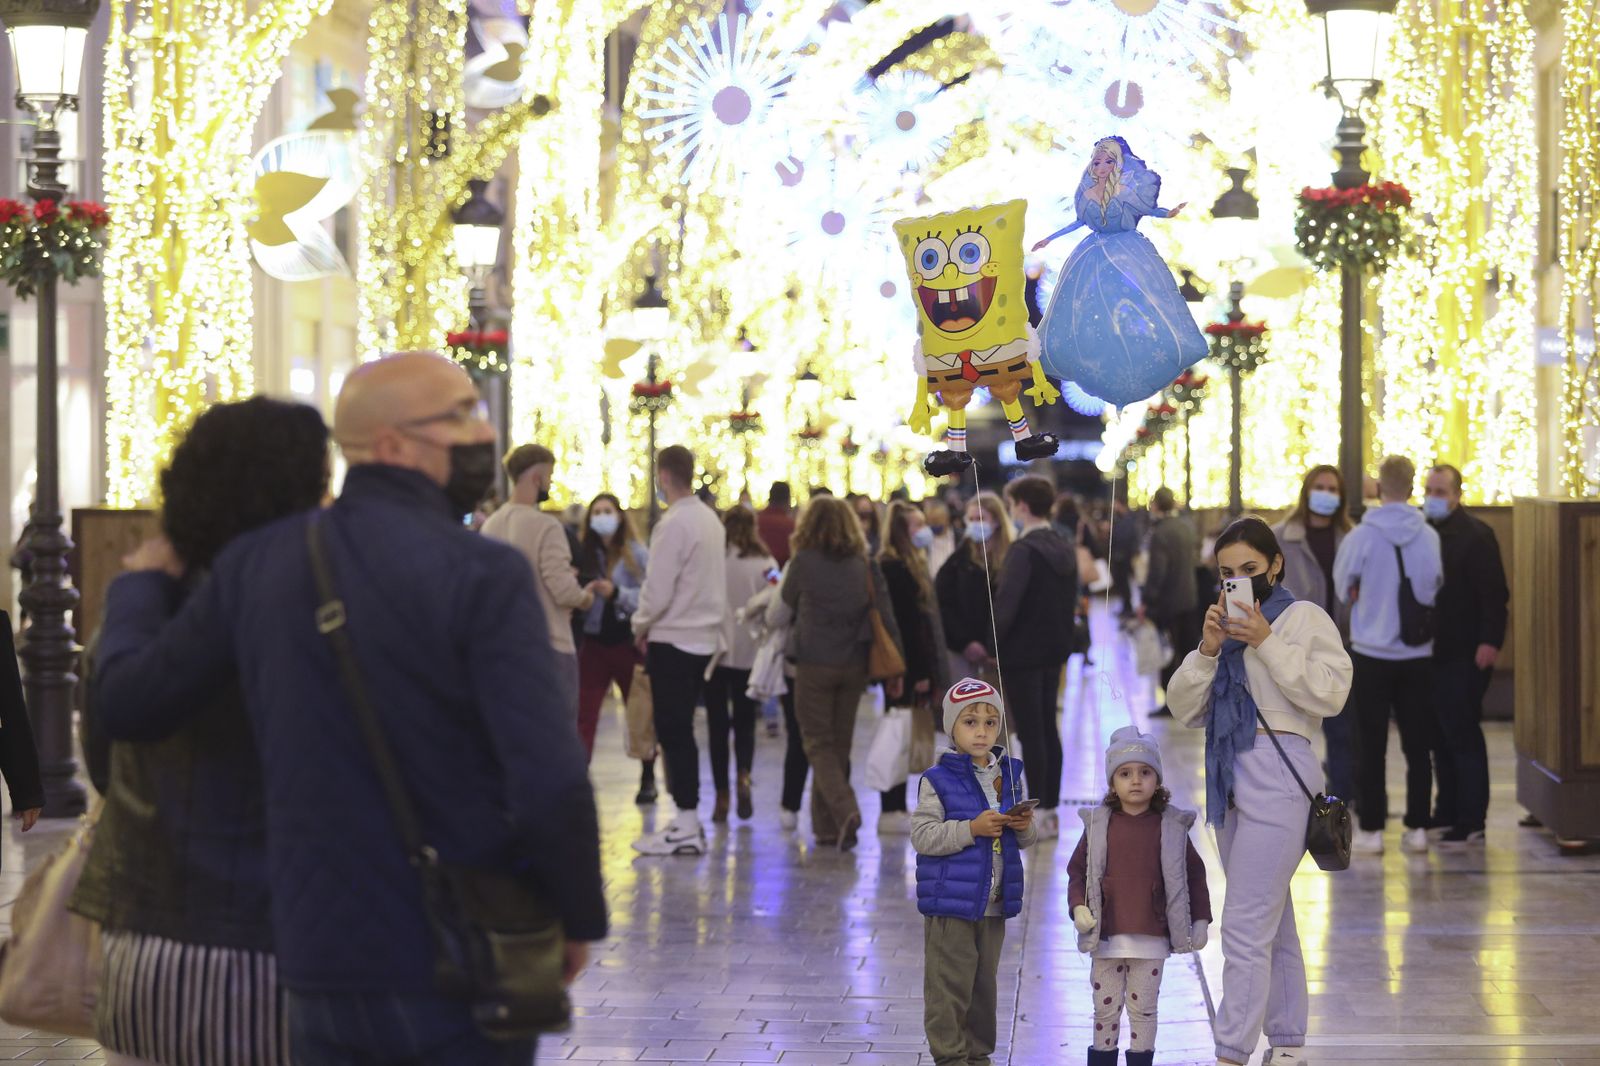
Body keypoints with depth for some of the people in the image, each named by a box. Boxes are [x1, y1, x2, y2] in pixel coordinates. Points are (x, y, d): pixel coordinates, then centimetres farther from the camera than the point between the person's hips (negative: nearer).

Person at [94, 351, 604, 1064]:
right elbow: (551, 786, -21)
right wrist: (580, 919, -5)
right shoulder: (484, 575, -14)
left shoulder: (256, 564, 1)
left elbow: (127, 704, 6)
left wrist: (141, 583, 24)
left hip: (320, 965, 5)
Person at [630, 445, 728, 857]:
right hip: (704, 636, 9)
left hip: (673, 638, -9)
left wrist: (641, 626, 1)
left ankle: (686, 826, -4)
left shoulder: (673, 524, -17)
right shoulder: (711, 520, 10)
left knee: (673, 733, -4)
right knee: (681, 730, 15)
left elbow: (657, 589, -18)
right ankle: (688, 819, 18)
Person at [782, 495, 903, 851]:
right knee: (839, 746, 13)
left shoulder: (804, 562, -8)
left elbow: (787, 602, 8)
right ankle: (827, 827, 16)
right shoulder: (865, 565, 2)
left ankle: (845, 811, -21)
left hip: (815, 664, -4)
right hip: (855, 666, 4)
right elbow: (886, 617, 1)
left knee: (819, 745, 2)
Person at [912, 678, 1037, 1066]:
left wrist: (1024, 827, -8)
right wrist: (972, 828, -23)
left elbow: (1025, 841, 16)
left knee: (985, 983, 16)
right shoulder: (938, 780, -9)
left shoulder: (1010, 775, 7)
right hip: (950, 904, -5)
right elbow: (922, 836, -15)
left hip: (996, 904, 6)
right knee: (950, 985, -1)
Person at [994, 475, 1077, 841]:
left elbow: (1007, 601, -22)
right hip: (1054, 649, 8)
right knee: (1048, 729, 13)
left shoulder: (1023, 550, -17)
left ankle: (1038, 814, -2)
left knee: (1030, 732, -4)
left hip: (1022, 652, -8)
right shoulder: (1064, 550, 9)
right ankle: (1051, 809, 18)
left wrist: (992, 642, -11)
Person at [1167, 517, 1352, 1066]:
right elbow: (1185, 709, 11)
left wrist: (1267, 643, -17)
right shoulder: (1227, 626, 18)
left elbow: (1330, 694, -15)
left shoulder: (1304, 618, -1)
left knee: (1246, 925, -12)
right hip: (1228, 775, 8)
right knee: (1273, 923, 14)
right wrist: (1207, 650, -5)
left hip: (1277, 771, -8)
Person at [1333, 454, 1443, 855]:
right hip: (1418, 655, 2)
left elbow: (1343, 587, 0)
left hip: (1371, 654, -2)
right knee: (1417, 745, 10)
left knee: (1371, 746, 5)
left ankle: (1371, 829, 6)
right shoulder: (1430, 537, -6)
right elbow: (1438, 590, 5)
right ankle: (1417, 827, 12)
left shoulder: (1361, 537, -12)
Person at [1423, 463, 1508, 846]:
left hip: (1465, 656, -7)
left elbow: (1494, 593, -14)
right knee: (1441, 736, 12)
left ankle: (1472, 821, -1)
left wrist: (1490, 642, -21)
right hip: (1433, 652, 7)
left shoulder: (1475, 535, -9)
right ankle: (1448, 811, 22)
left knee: (1462, 735, -5)